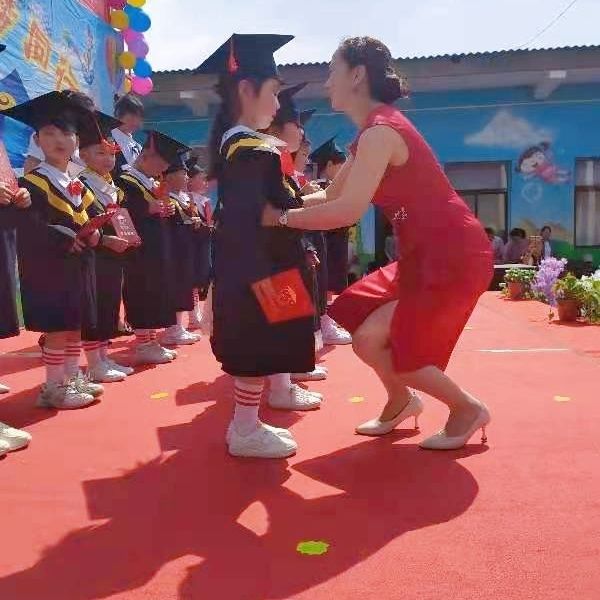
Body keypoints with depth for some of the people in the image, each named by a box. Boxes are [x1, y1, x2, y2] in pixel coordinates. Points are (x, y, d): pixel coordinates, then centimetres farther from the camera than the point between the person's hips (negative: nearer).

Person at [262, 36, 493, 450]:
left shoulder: (380, 131, -19)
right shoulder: (373, 132, 12)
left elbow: (348, 211, -28)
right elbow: (331, 196, 16)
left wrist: (279, 217, -19)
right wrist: (284, 201, 5)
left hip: (455, 256, -9)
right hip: (425, 255, 9)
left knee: (382, 344, -4)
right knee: (355, 318, 9)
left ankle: (468, 410, 16)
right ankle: (401, 401, 29)